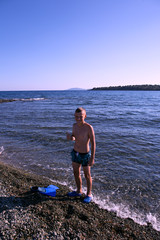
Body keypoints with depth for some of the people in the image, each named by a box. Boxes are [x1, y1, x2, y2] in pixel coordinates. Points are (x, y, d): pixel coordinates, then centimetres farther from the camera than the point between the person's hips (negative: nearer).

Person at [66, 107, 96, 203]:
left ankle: (89, 194, 34)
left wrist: (92, 158, -18)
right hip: (75, 152, 7)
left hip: (85, 155, -6)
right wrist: (70, 137, -13)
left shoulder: (89, 127, -24)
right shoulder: (75, 125, -4)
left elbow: (93, 143, -19)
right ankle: (79, 191, 44)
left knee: (87, 175, 12)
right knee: (76, 173, 21)